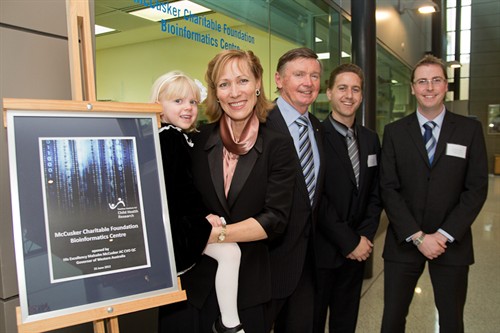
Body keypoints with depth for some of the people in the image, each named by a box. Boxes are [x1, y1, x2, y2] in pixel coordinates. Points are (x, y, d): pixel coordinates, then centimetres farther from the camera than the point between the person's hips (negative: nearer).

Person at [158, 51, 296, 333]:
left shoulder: (278, 146, -5)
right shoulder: (195, 141, -3)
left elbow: (276, 218, -11)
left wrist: (218, 233, -18)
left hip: (249, 281, 0)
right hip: (192, 278, 1)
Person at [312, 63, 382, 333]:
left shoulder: (371, 139, 8)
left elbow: (375, 193, 9)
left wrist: (365, 236, -3)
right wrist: (349, 242, -13)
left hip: (358, 250, 6)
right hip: (321, 250, -5)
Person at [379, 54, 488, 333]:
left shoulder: (470, 129, 2)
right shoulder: (394, 132, 1)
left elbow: (477, 188, -2)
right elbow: (389, 189, -4)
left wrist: (445, 235, -11)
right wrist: (417, 236, -11)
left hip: (452, 243, 1)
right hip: (404, 242, 0)